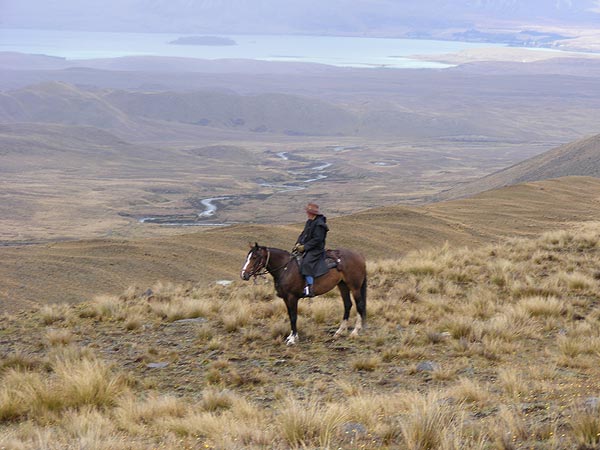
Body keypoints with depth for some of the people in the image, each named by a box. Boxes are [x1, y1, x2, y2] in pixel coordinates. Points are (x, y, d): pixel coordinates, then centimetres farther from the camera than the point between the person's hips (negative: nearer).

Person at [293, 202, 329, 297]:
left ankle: (309, 289, -33)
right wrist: (298, 243, 2)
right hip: (308, 249, 10)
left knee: (306, 263, -29)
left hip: (316, 250, -10)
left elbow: (317, 240, -20)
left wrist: (304, 247, -20)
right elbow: (303, 234, 19)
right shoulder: (309, 222, 13)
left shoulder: (319, 224, -17)